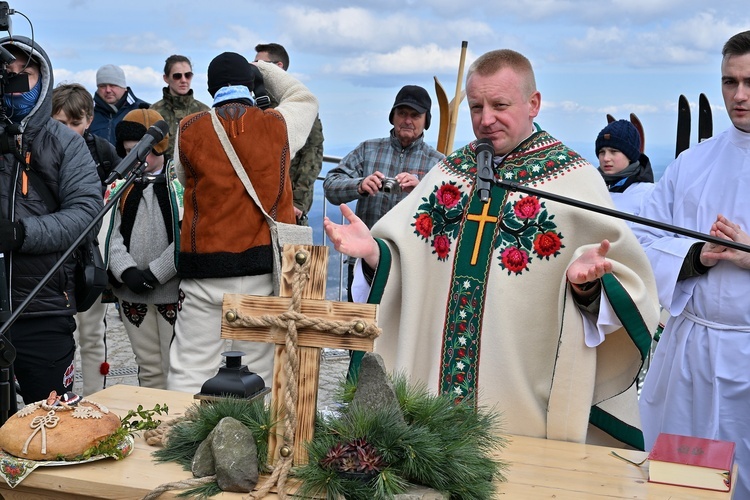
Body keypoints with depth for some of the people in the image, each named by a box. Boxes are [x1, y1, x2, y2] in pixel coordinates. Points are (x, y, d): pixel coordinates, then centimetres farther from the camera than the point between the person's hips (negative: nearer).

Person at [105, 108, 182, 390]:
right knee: (149, 369, 12)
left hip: (174, 291, -4)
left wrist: (155, 272, -12)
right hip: (132, 295, 5)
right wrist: (126, 270, -9)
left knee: (175, 369, -1)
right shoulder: (122, 185, 12)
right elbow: (111, 233, 7)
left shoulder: (181, 180, -3)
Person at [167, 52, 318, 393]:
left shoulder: (188, 131, 2)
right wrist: (265, 69, 36)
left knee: (189, 370, 5)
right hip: (264, 267, 0)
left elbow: (182, 179, 12)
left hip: (205, 268, 0)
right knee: (256, 374, 6)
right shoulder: (279, 125, 3)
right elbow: (305, 98, 24)